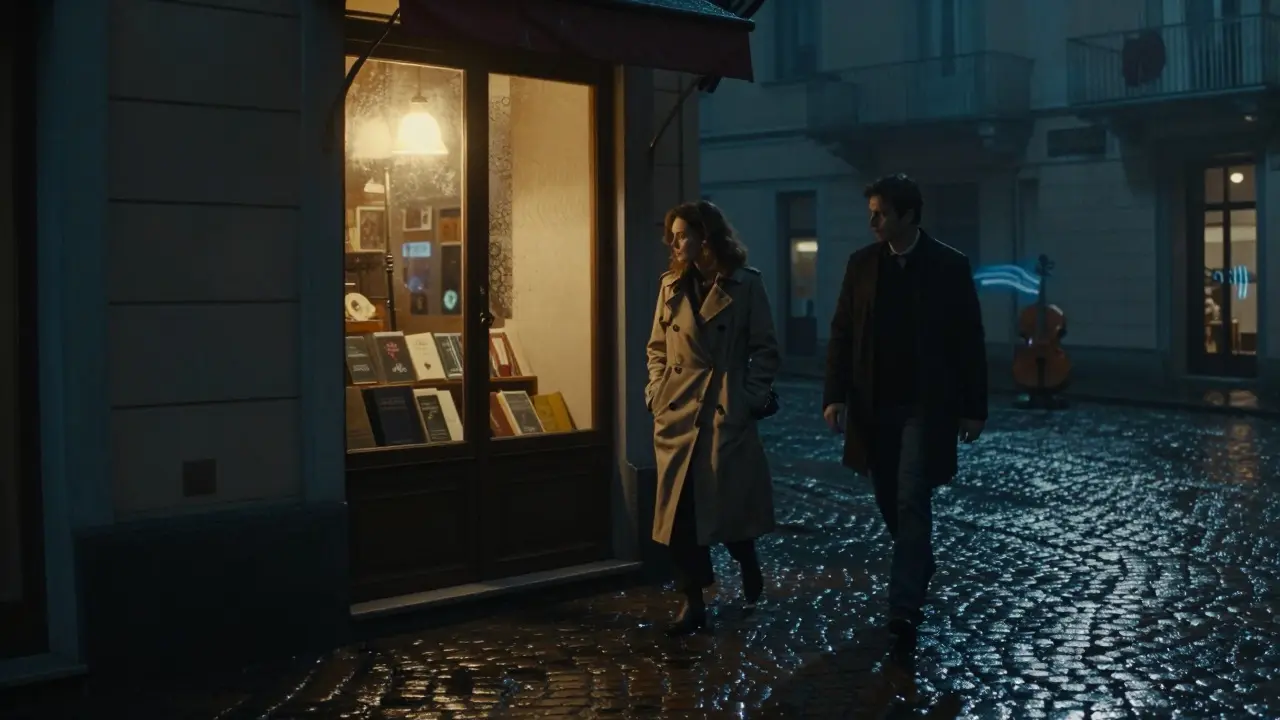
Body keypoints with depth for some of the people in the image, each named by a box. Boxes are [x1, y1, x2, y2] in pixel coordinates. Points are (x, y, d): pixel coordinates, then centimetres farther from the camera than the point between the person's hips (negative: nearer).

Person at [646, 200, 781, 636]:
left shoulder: (745, 285, -3)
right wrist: (657, 391, 4)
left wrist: (751, 399, -8)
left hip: (727, 411, -4)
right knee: (680, 508, 2)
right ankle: (693, 603, 12)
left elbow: (765, 350, -1)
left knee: (729, 503, 2)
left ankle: (748, 567, 34)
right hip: (676, 412, 4)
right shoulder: (671, 285, 10)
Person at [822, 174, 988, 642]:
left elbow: (969, 341, -2)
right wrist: (835, 394, -5)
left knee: (912, 500, -10)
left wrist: (974, 408, -3)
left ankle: (905, 605, -8)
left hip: (926, 405, -4)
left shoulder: (950, 266, -5)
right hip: (874, 405, 4)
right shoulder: (862, 263, 4)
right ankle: (917, 570, 36)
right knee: (889, 500, 13)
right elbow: (842, 333, 4)